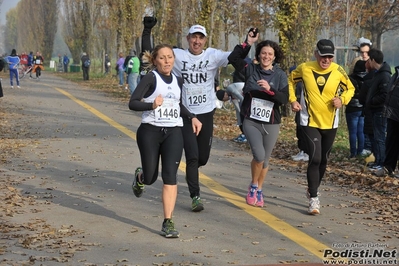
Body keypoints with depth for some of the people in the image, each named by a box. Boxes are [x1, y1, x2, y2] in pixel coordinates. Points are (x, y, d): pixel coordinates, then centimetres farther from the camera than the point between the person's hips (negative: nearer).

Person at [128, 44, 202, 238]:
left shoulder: (178, 81, 11)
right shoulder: (151, 78, -7)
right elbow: (132, 103, -14)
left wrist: (192, 117, 12)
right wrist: (152, 105, -30)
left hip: (173, 132, 3)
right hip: (150, 131, -3)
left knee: (170, 176, -9)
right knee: (150, 178, 6)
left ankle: (168, 222, -6)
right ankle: (139, 177, 45)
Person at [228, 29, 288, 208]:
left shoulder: (280, 75, -1)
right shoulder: (251, 70, 1)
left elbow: (284, 99, -9)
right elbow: (233, 58, -8)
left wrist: (270, 89, -24)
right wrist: (248, 42, -12)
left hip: (271, 124, 1)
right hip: (251, 121, -1)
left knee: (265, 159, 11)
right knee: (259, 155, -19)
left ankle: (259, 191, 33)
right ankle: (253, 186, 6)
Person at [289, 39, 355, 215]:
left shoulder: (338, 71, -7)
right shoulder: (304, 68, -10)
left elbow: (350, 88, 8)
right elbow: (290, 80, 9)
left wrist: (342, 100, -11)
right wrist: (292, 100, -3)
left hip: (330, 124, 3)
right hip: (310, 122, -3)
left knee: (323, 160, 15)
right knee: (315, 159, -16)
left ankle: (312, 190, 38)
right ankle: (313, 199, -8)